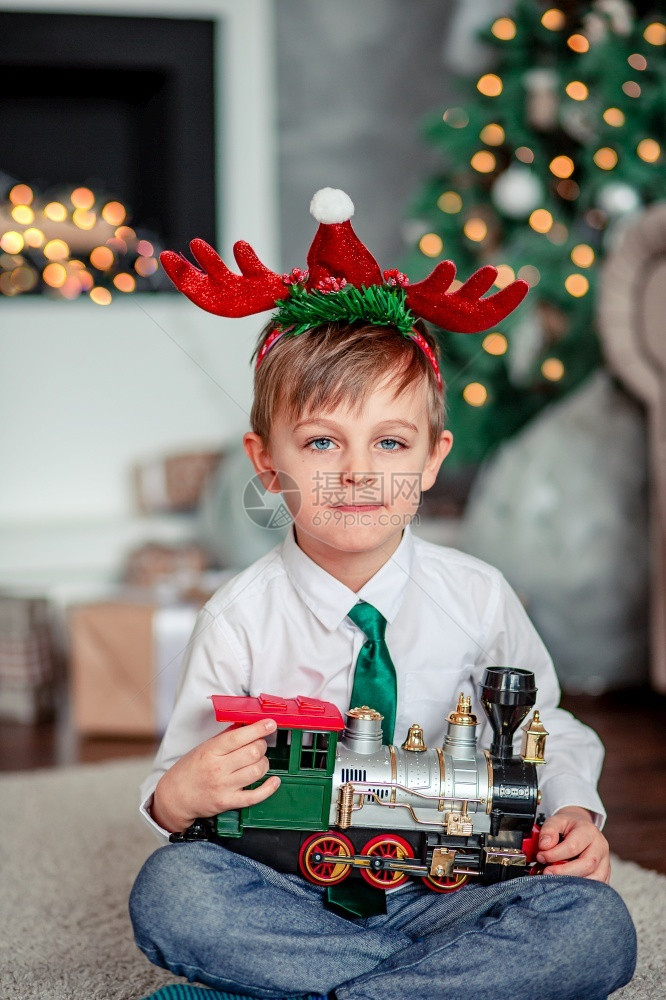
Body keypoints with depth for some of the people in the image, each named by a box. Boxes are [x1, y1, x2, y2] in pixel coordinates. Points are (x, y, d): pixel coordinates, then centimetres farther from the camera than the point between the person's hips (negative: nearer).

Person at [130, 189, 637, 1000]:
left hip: (441, 888, 1)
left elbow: (541, 730, 12)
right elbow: (178, 782, -1)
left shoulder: (478, 599, -1)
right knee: (169, 892, -31)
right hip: (290, 891, -1)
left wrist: (574, 813, -8)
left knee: (595, 925, -25)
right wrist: (179, 797, -25)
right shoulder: (239, 620, -6)